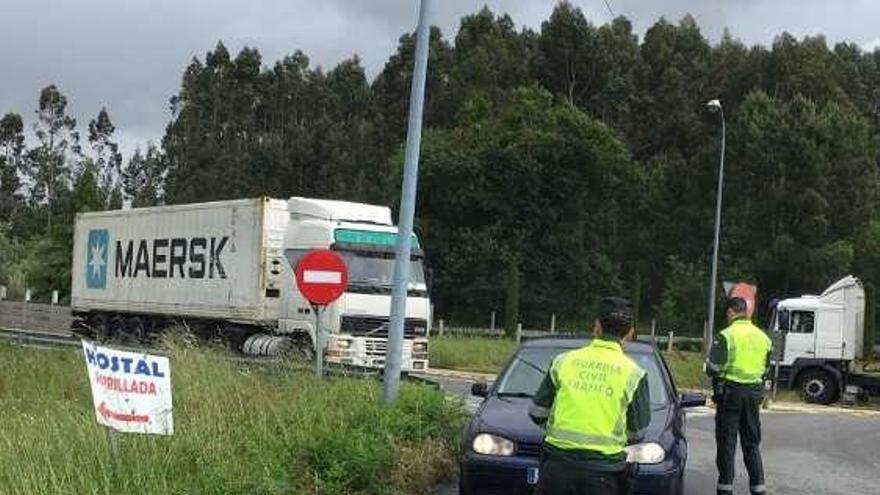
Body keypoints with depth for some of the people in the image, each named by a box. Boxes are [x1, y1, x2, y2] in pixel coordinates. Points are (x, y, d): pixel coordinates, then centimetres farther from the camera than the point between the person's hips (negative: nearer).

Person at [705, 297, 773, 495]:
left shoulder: (726, 336, -12)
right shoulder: (763, 337, 7)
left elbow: (713, 368, -13)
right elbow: (765, 369, 13)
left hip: (730, 391, -5)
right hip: (754, 393, 5)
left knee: (726, 442, 3)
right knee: (752, 443, 13)